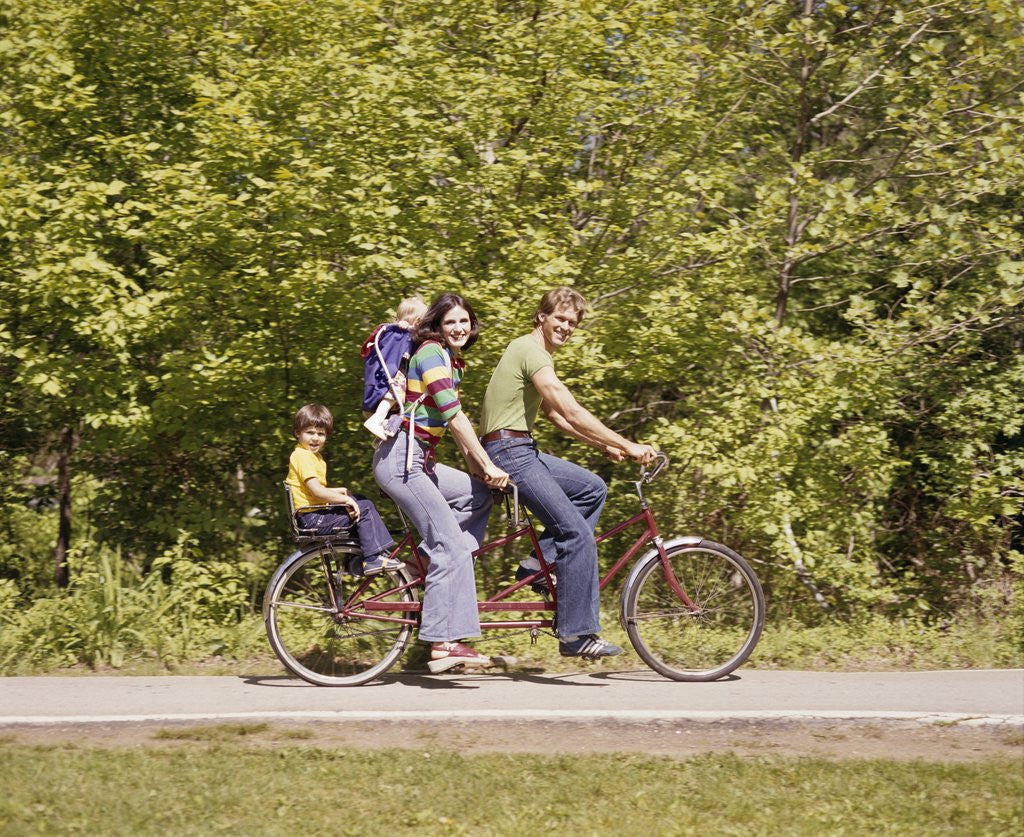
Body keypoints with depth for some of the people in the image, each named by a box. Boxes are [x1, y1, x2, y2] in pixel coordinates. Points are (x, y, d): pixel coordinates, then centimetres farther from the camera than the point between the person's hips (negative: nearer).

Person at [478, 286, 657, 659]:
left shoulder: (536, 353, 19)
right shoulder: (531, 351, -14)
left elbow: (556, 415, 26)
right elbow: (572, 412, -22)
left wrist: (603, 445, 18)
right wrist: (628, 446, -21)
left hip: (522, 450, 10)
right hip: (509, 451, -10)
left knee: (592, 488, 11)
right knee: (579, 534, -14)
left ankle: (539, 562, 7)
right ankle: (577, 635, -12)